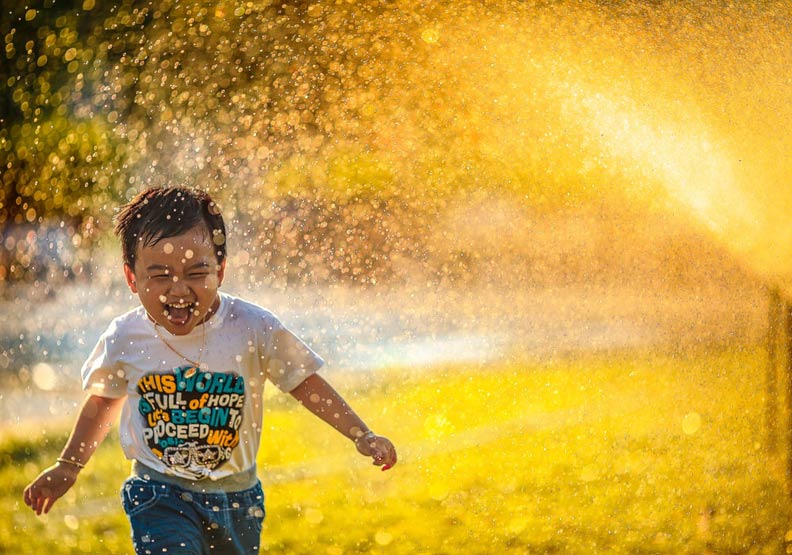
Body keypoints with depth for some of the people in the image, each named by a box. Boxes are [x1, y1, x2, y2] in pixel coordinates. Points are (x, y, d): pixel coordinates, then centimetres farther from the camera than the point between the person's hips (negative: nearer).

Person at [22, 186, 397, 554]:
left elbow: (304, 383, 0)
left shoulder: (252, 329, -13)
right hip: (159, 496, -2)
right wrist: (68, 466, 20)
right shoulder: (125, 340, -10)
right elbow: (104, 399, 10)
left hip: (237, 497, 2)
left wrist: (362, 436, -4)